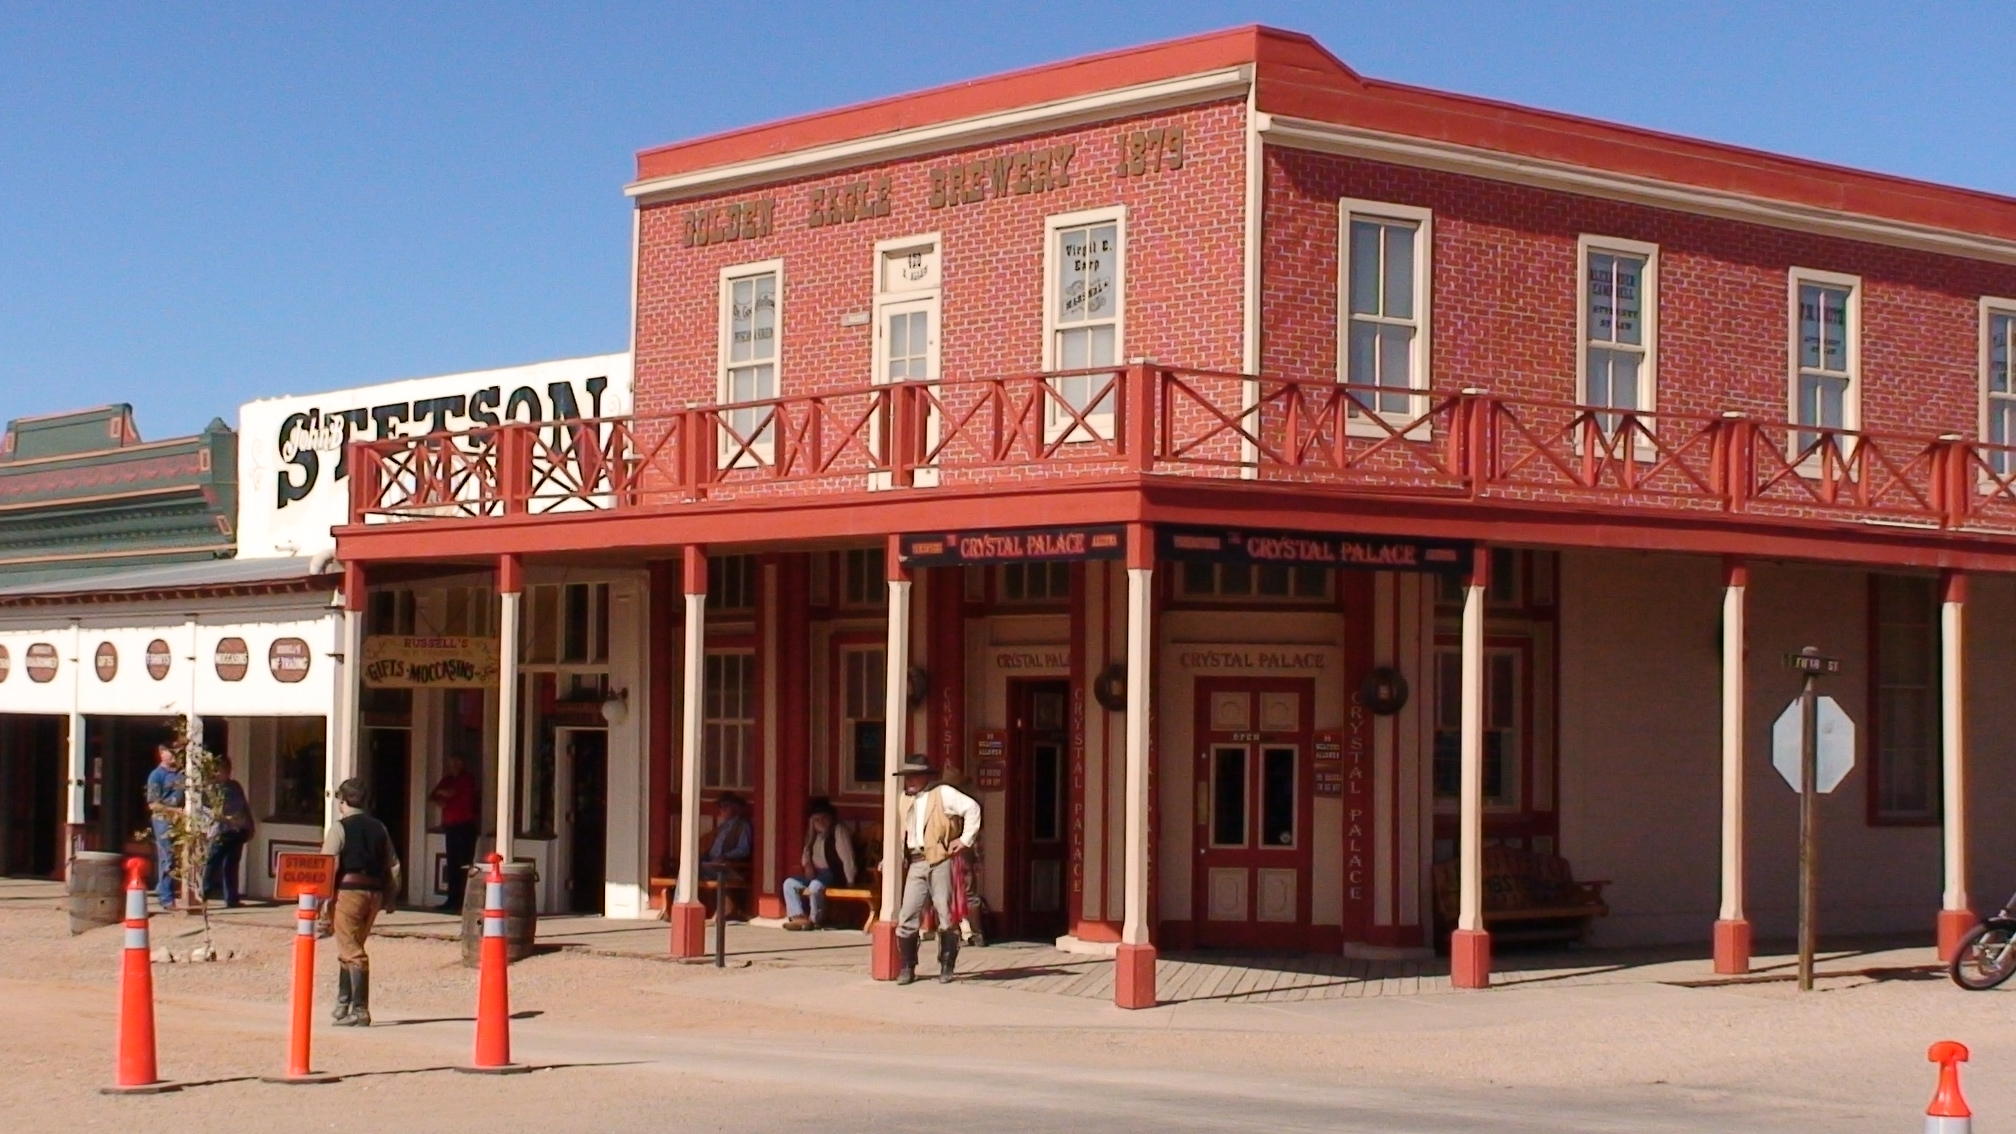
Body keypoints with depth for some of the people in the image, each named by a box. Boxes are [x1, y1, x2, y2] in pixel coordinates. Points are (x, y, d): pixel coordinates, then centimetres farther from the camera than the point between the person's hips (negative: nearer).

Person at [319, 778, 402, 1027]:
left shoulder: (339, 828, -5)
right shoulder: (379, 828, 12)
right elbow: (393, 864, 13)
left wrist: (325, 901, -10)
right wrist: (388, 896, 18)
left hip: (348, 891, -6)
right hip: (374, 892, 6)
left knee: (351, 951, -4)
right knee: (352, 948, 18)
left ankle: (360, 1011, -9)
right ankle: (344, 1005, 21)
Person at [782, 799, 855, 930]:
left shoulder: (839, 830, -12)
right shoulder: (815, 834, 14)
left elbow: (847, 858, -17)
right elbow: (806, 852, 22)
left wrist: (850, 882, -21)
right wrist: (807, 865, -1)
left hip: (834, 874, -8)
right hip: (817, 874, 8)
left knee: (815, 885, -36)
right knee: (789, 883, -6)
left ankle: (815, 920, -16)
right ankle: (799, 918, -19)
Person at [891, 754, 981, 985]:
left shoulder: (943, 794, -1)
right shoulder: (904, 801, 19)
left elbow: (972, 808, -6)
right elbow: (901, 829, 28)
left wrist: (966, 839, -7)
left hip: (940, 862, -5)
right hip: (915, 864, 5)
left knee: (946, 916, 0)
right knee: (907, 917, -2)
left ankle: (946, 967, 10)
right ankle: (907, 967, 6)